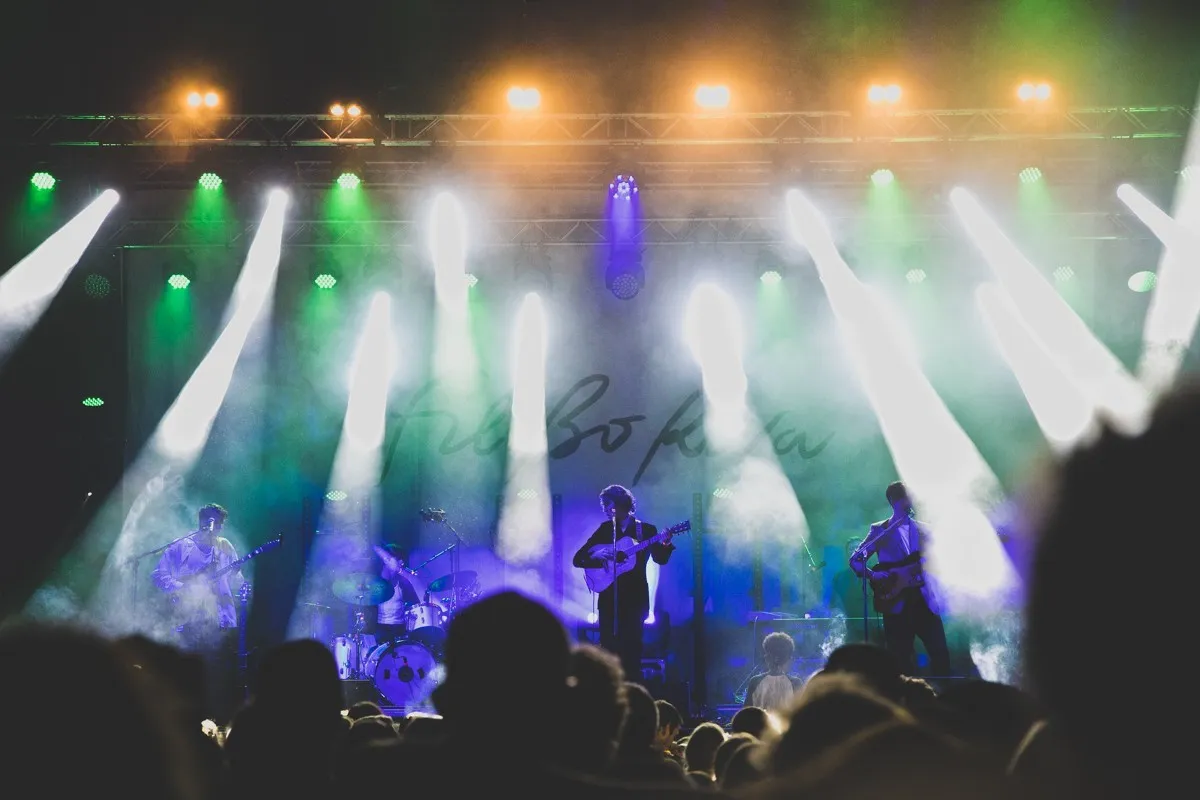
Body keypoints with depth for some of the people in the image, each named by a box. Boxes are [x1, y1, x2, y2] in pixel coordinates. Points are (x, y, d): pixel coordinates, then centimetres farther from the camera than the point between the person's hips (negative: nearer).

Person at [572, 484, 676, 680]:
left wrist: (666, 545, -26)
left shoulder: (646, 530, 4)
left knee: (631, 648, -7)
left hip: (635, 596, -2)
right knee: (608, 646, -2)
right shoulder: (605, 530, 9)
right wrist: (596, 556, -15)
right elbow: (578, 559, 5)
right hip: (610, 595, 2)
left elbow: (660, 559, -6)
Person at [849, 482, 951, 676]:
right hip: (897, 603, -3)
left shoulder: (921, 529, 16)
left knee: (940, 653, -5)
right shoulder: (880, 530, 6)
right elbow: (855, 559, 1)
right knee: (900, 660, -1)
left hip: (924, 599, 3)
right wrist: (873, 576, -16)